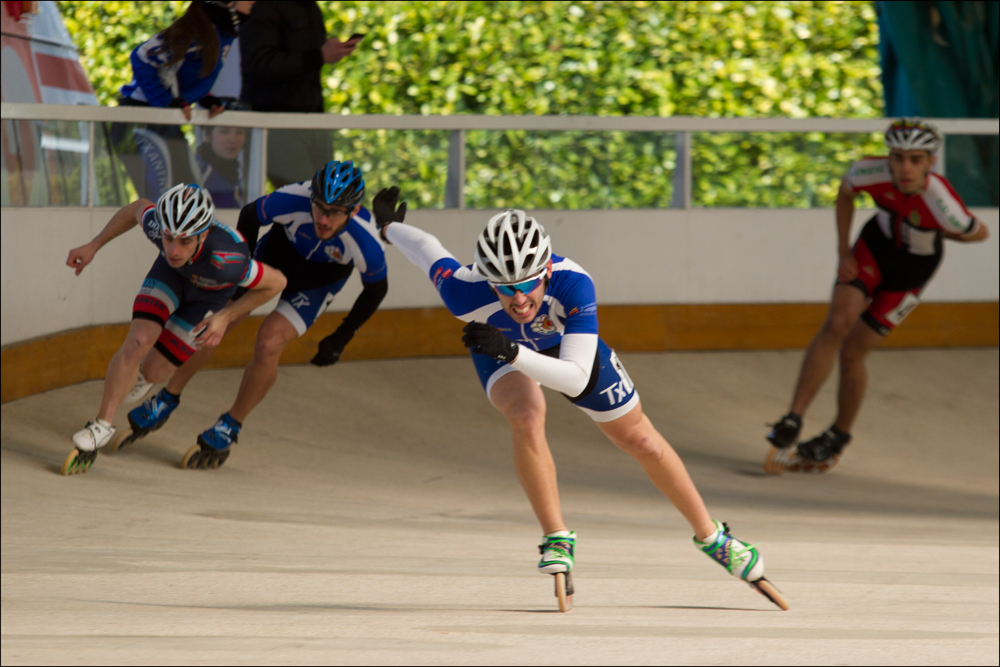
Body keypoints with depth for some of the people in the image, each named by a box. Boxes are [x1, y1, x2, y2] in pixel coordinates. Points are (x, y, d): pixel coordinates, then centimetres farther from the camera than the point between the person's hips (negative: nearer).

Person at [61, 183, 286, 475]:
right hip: (172, 276, 2)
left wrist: (227, 317, -27)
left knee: (154, 370, -2)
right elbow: (139, 208, -10)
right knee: (138, 341, -21)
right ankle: (102, 425, -6)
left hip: (210, 295, -2)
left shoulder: (223, 261, -48)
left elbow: (277, 282, -29)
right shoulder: (157, 226, -37)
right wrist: (92, 247, -8)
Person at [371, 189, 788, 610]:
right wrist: (389, 228, 0)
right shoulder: (467, 294, -42)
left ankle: (711, 537, 29)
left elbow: (576, 379, -48)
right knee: (527, 418, -32)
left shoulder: (573, 283, -44)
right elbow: (429, 251, -20)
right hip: (500, 350, -1)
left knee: (641, 441, 9)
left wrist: (512, 352, -61)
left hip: (568, 344, 1)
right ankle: (556, 540, -13)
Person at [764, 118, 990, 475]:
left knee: (852, 352, 0)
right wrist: (843, 251, -6)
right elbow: (845, 193, -2)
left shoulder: (942, 204, -37)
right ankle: (792, 422, -13)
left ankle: (838, 437, 24)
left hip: (913, 268, -2)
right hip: (875, 247, 2)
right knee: (836, 325, -17)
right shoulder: (872, 172, -28)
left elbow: (980, 232, -16)